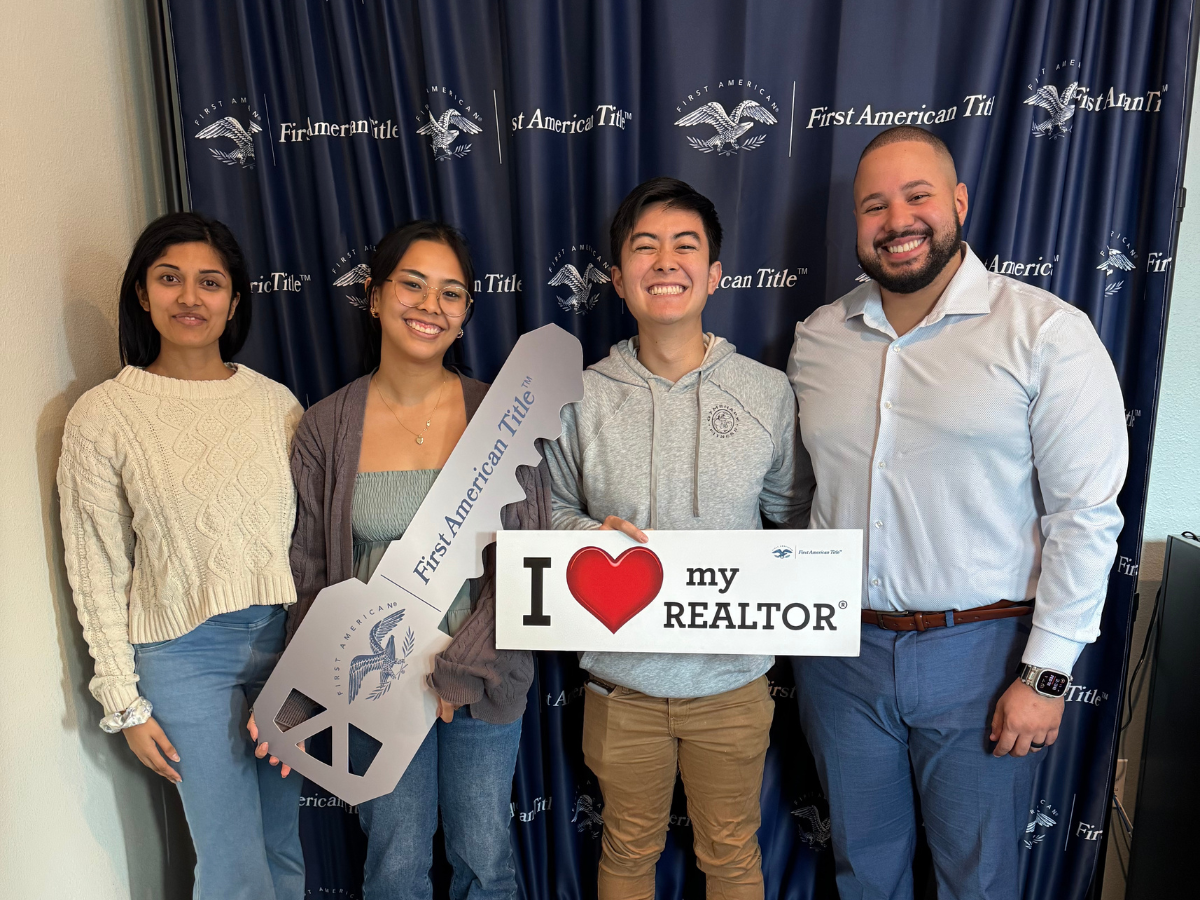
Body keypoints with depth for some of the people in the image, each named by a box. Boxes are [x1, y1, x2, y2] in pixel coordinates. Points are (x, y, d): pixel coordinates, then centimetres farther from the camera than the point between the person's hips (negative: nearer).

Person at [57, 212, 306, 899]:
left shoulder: (276, 401, 1)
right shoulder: (103, 415, -6)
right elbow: (97, 571, -3)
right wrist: (126, 704, -1)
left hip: (284, 637, 3)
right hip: (186, 654, -3)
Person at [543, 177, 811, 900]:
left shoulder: (769, 392, -6)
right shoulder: (582, 396, -7)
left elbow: (796, 512, 4)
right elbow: (551, 508, 4)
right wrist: (591, 534, -16)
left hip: (734, 679, 0)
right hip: (622, 679, 0)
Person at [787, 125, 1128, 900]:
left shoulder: (1047, 333, -10)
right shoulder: (816, 338, 3)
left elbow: (1085, 515, -11)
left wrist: (1046, 674, -12)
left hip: (978, 654, -3)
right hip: (840, 648, 4)